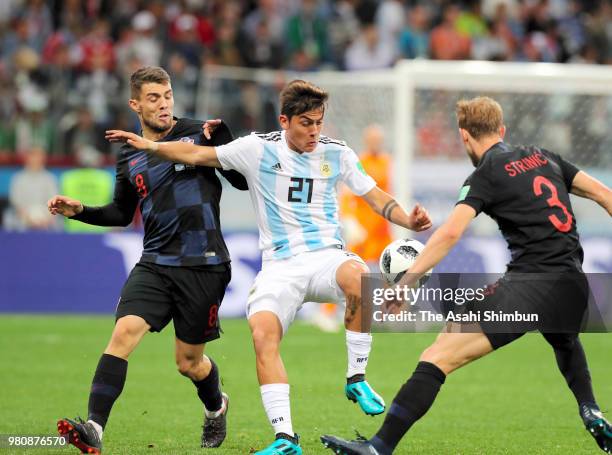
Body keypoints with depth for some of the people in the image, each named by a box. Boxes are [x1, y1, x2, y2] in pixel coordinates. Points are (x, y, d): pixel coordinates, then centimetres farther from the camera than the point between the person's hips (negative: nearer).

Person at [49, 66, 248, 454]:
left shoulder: (198, 133, 0)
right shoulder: (130, 157, 12)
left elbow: (244, 180, -3)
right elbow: (123, 213, 25)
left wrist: (220, 138, -18)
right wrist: (81, 211, 9)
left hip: (203, 265, -3)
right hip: (155, 263, 3)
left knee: (189, 362, 7)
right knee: (124, 331, -20)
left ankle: (216, 407, 42)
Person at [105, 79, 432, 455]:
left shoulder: (336, 153, 9)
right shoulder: (258, 149, 3)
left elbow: (376, 196, 14)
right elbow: (197, 155, 6)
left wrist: (409, 220, -2)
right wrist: (149, 145, -5)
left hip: (327, 256, 0)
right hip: (280, 266, 0)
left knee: (357, 277, -37)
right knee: (263, 334, -26)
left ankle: (356, 378, -18)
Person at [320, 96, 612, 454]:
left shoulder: (485, 176, 0)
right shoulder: (543, 157, 18)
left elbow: (450, 233, -14)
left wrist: (407, 281, -14)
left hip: (530, 285, -7)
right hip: (574, 286, 7)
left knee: (438, 358, -11)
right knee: (565, 340, 43)